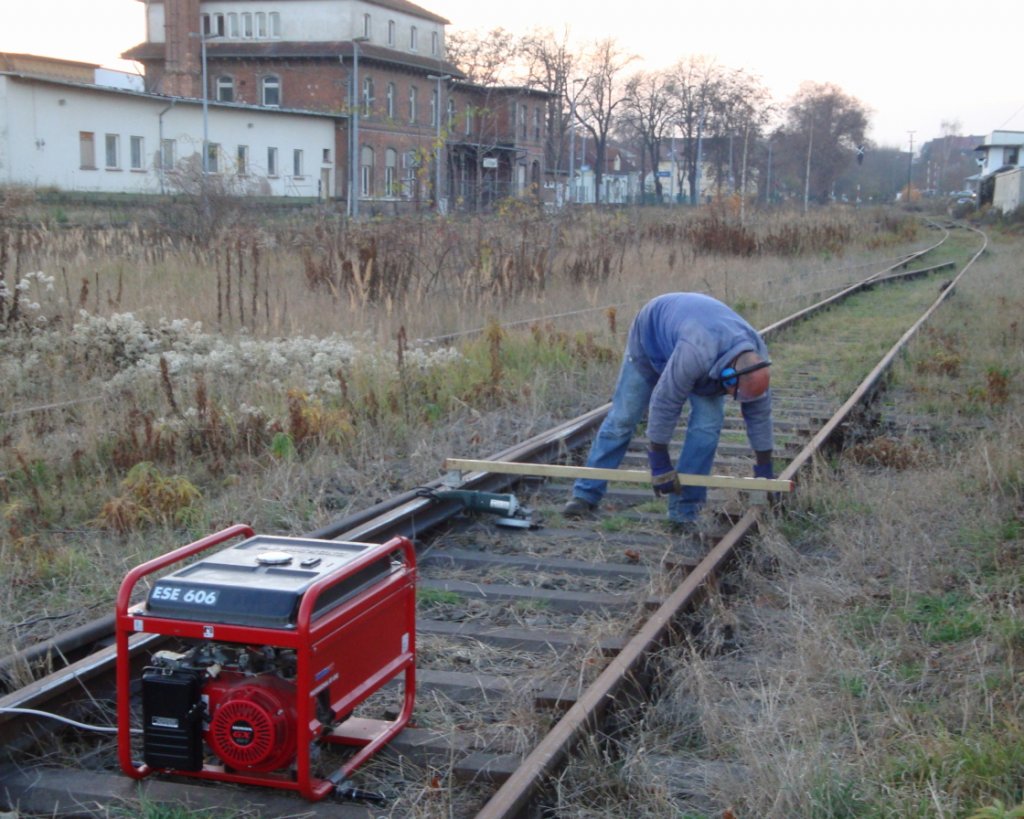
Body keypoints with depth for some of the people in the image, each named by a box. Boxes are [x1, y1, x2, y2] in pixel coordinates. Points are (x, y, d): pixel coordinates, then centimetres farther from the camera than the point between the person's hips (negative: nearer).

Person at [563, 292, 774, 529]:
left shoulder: (756, 356, -28)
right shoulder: (696, 354, -47)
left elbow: (759, 412, -13)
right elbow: (665, 404, -37)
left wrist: (764, 468, -5)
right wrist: (660, 465, -28)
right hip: (651, 334, -4)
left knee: (708, 423, -13)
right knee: (622, 418, -2)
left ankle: (684, 511, -6)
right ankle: (586, 494, 10)